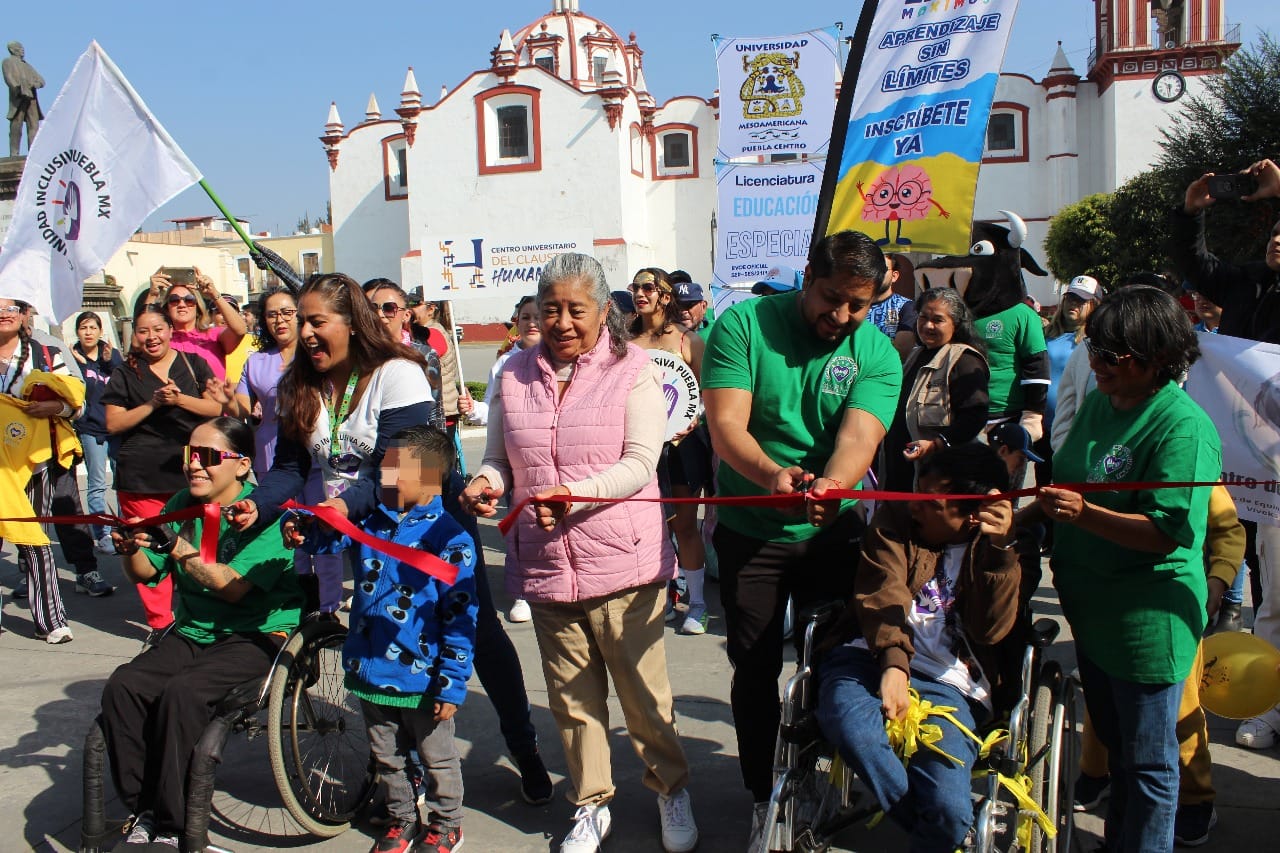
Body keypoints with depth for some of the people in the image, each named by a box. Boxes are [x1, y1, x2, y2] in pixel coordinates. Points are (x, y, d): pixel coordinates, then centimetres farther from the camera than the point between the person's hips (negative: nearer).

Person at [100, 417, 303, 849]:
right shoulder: (182, 505, 8)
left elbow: (235, 587, -21)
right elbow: (147, 575, 10)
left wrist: (176, 546, -29)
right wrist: (131, 549, -12)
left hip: (259, 634, -6)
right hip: (193, 631, 6)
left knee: (181, 694, -29)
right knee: (122, 687, -19)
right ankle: (143, 810, -8)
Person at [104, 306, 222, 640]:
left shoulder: (193, 364, 10)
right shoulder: (125, 374, 10)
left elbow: (217, 407, 4)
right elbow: (113, 424, 4)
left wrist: (180, 399, -11)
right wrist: (153, 404, -9)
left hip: (190, 472, 0)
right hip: (141, 477, 0)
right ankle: (159, 621, 10)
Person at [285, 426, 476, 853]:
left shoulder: (450, 538, -18)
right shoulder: (371, 521, 1)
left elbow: (460, 617, -17)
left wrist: (451, 683, -17)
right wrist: (300, 529, -21)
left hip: (421, 679, -6)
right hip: (370, 670, 6)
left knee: (436, 757, 15)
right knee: (386, 756, 22)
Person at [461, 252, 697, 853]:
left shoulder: (631, 368, -3)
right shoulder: (516, 374, 8)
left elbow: (639, 464, -12)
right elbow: (499, 459, 11)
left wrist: (573, 496, -27)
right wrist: (485, 482, -12)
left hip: (622, 563, -3)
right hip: (545, 567, 4)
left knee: (644, 695, 7)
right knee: (572, 699, 15)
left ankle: (671, 791, 31)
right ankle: (591, 804, 34)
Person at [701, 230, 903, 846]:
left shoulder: (877, 353, -7)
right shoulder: (743, 326, -11)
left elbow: (860, 435, -23)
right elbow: (726, 425, -21)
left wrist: (831, 484, -45)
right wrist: (771, 474, -42)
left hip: (837, 529, 2)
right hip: (750, 532, -1)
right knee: (755, 668, 8)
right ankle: (762, 794, 29)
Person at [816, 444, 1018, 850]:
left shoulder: (1006, 548, 8)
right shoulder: (897, 517, 9)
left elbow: (990, 630, -7)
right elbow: (883, 594, -8)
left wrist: (1000, 550, -20)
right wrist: (892, 662, -26)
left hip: (949, 682, -1)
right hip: (874, 657, 1)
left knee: (946, 811, -26)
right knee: (847, 720, -35)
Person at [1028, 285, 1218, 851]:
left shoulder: (1183, 425, -19)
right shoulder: (1098, 402, 5)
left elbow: (1169, 531, -25)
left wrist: (1084, 513, -34)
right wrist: (1023, 517, 5)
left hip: (1148, 621, -8)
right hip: (1092, 607, 8)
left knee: (1146, 760, 8)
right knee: (1113, 743, 23)